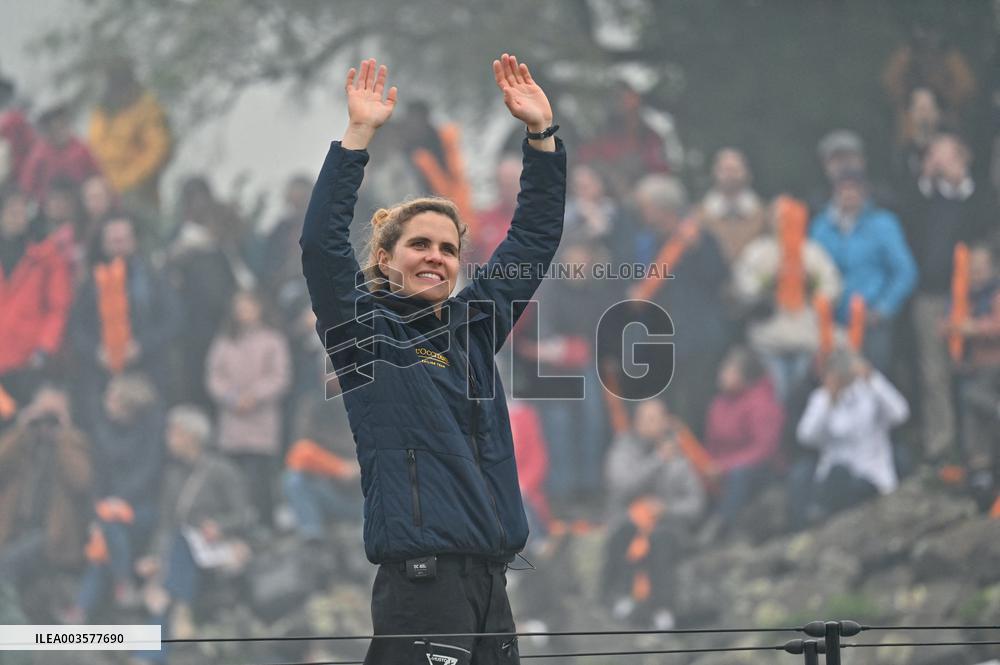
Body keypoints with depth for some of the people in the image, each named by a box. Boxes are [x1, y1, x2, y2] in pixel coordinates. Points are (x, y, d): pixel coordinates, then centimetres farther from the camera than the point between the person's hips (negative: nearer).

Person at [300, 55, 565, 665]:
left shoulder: (474, 328, 17)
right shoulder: (366, 333, 3)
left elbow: (534, 238, 21)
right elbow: (321, 244, -11)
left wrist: (542, 133, 13)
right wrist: (360, 134, -14)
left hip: (490, 581, 6)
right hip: (419, 577, -6)